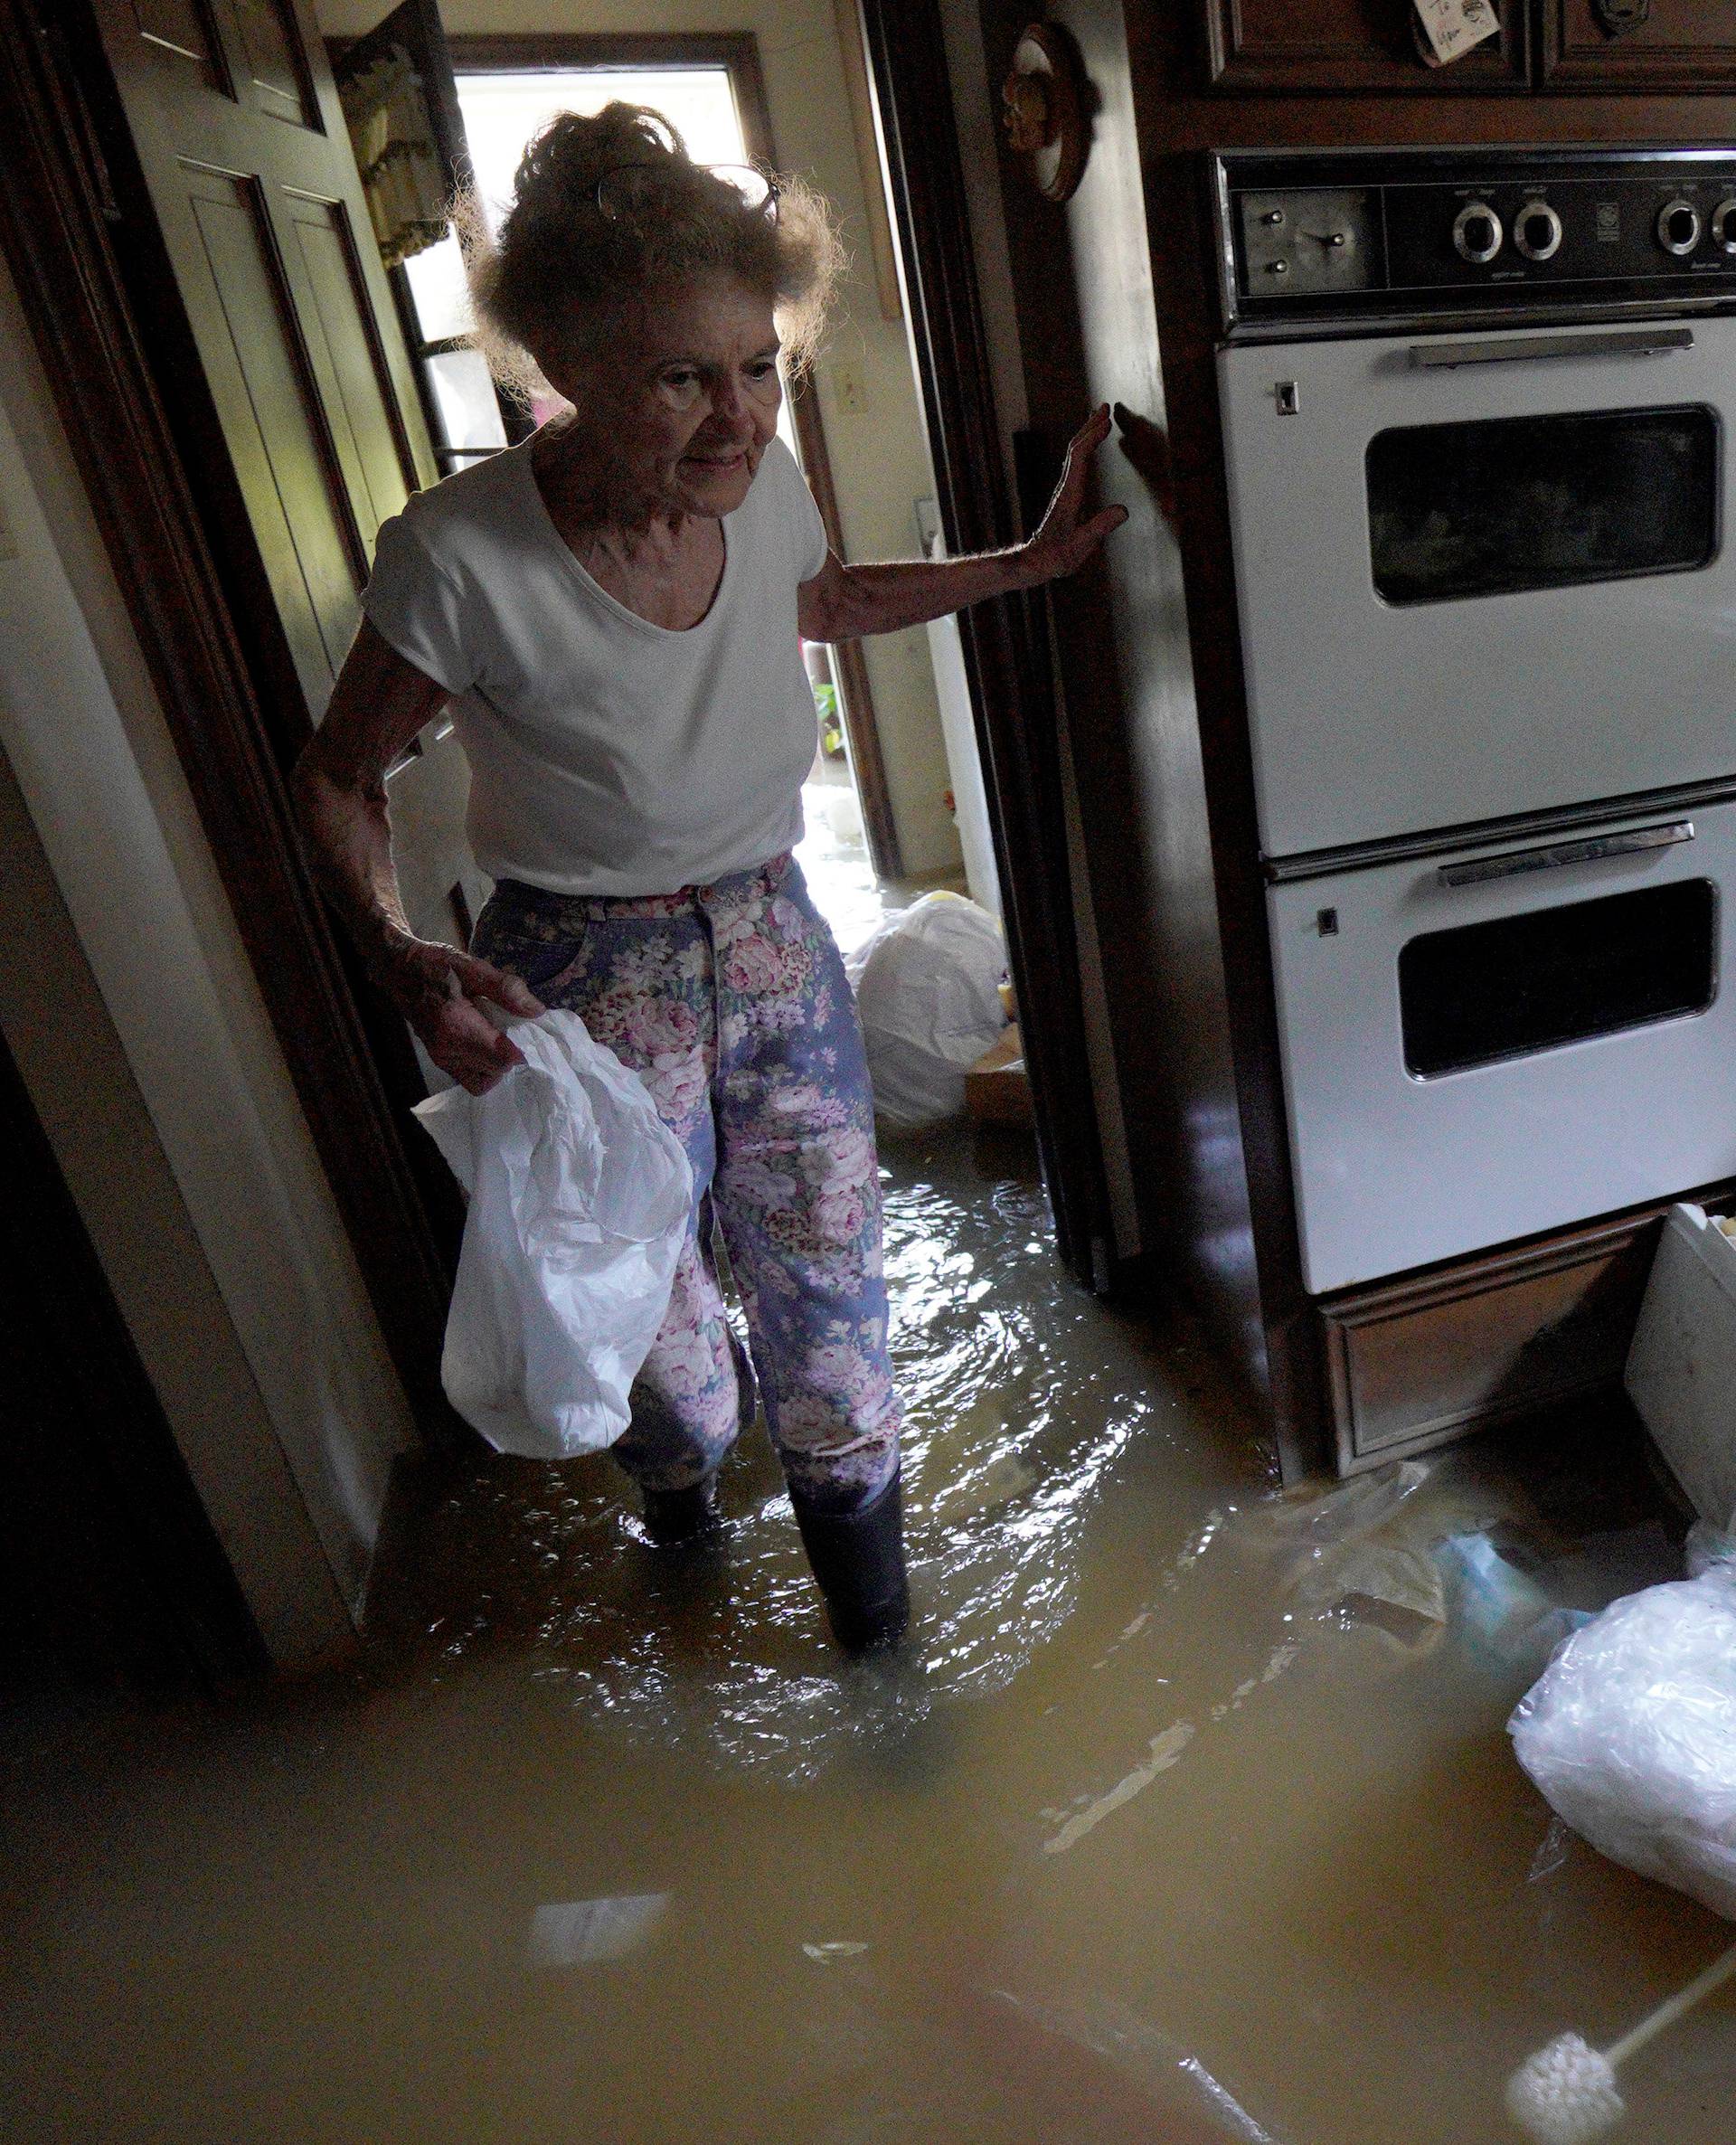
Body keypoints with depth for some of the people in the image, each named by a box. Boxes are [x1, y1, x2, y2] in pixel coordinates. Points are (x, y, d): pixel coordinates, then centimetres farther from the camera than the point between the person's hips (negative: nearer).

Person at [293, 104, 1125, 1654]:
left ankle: (848, 1501, 43)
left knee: (828, 1279, 12)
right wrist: (404, 962, -26)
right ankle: (686, 1445, 54)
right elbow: (340, 780, -9)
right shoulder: (462, 561, -24)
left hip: (776, 943, 4)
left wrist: (1035, 560, 10)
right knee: (648, 1311, 14)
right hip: (588, 984, -3)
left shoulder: (759, 484, -11)